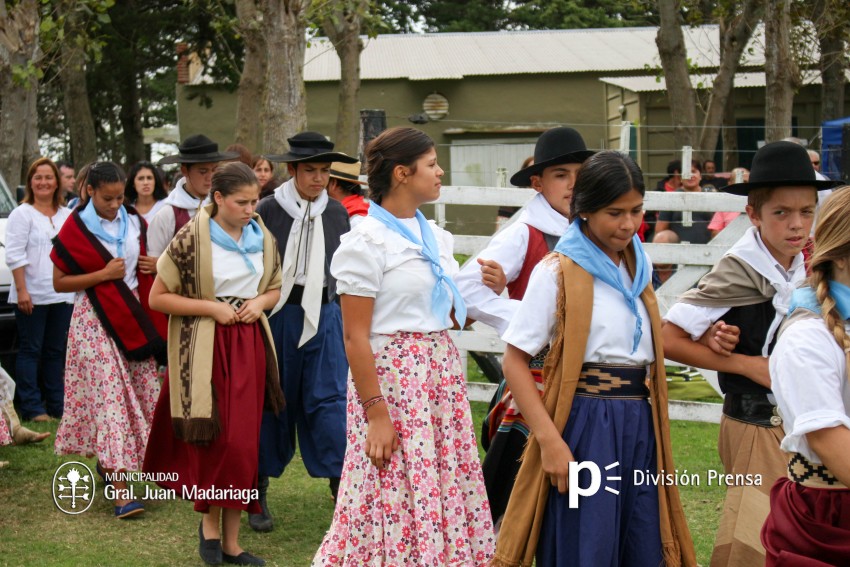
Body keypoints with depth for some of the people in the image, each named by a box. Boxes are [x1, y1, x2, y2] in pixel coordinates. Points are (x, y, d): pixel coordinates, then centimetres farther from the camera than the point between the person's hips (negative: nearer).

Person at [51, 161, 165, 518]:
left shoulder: (133, 221, 7)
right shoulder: (76, 230, -6)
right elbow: (59, 283, -6)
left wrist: (155, 265, 0)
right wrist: (103, 274, -16)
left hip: (134, 316, 5)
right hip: (97, 321, -5)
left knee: (142, 392, 6)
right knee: (109, 395, -10)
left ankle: (107, 461, 27)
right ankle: (120, 491, -12)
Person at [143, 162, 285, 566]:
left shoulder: (262, 239, 7)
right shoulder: (192, 238, -9)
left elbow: (275, 289, 20)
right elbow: (158, 297, -7)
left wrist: (260, 302, -3)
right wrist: (211, 307, -15)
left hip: (250, 343, 5)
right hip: (207, 347, -5)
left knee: (244, 443, 4)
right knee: (222, 441, -8)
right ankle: (210, 520, 18)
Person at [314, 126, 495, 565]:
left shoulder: (437, 237, 11)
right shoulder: (366, 242, -10)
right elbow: (355, 337, -14)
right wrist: (376, 413, -17)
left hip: (442, 371, 7)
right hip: (393, 376, -7)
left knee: (446, 491, 10)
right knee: (395, 499, -1)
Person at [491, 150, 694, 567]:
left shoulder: (638, 266, 12)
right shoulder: (559, 271, -7)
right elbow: (515, 361, -10)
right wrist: (549, 439, -19)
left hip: (640, 425, 6)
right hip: (585, 425, -6)